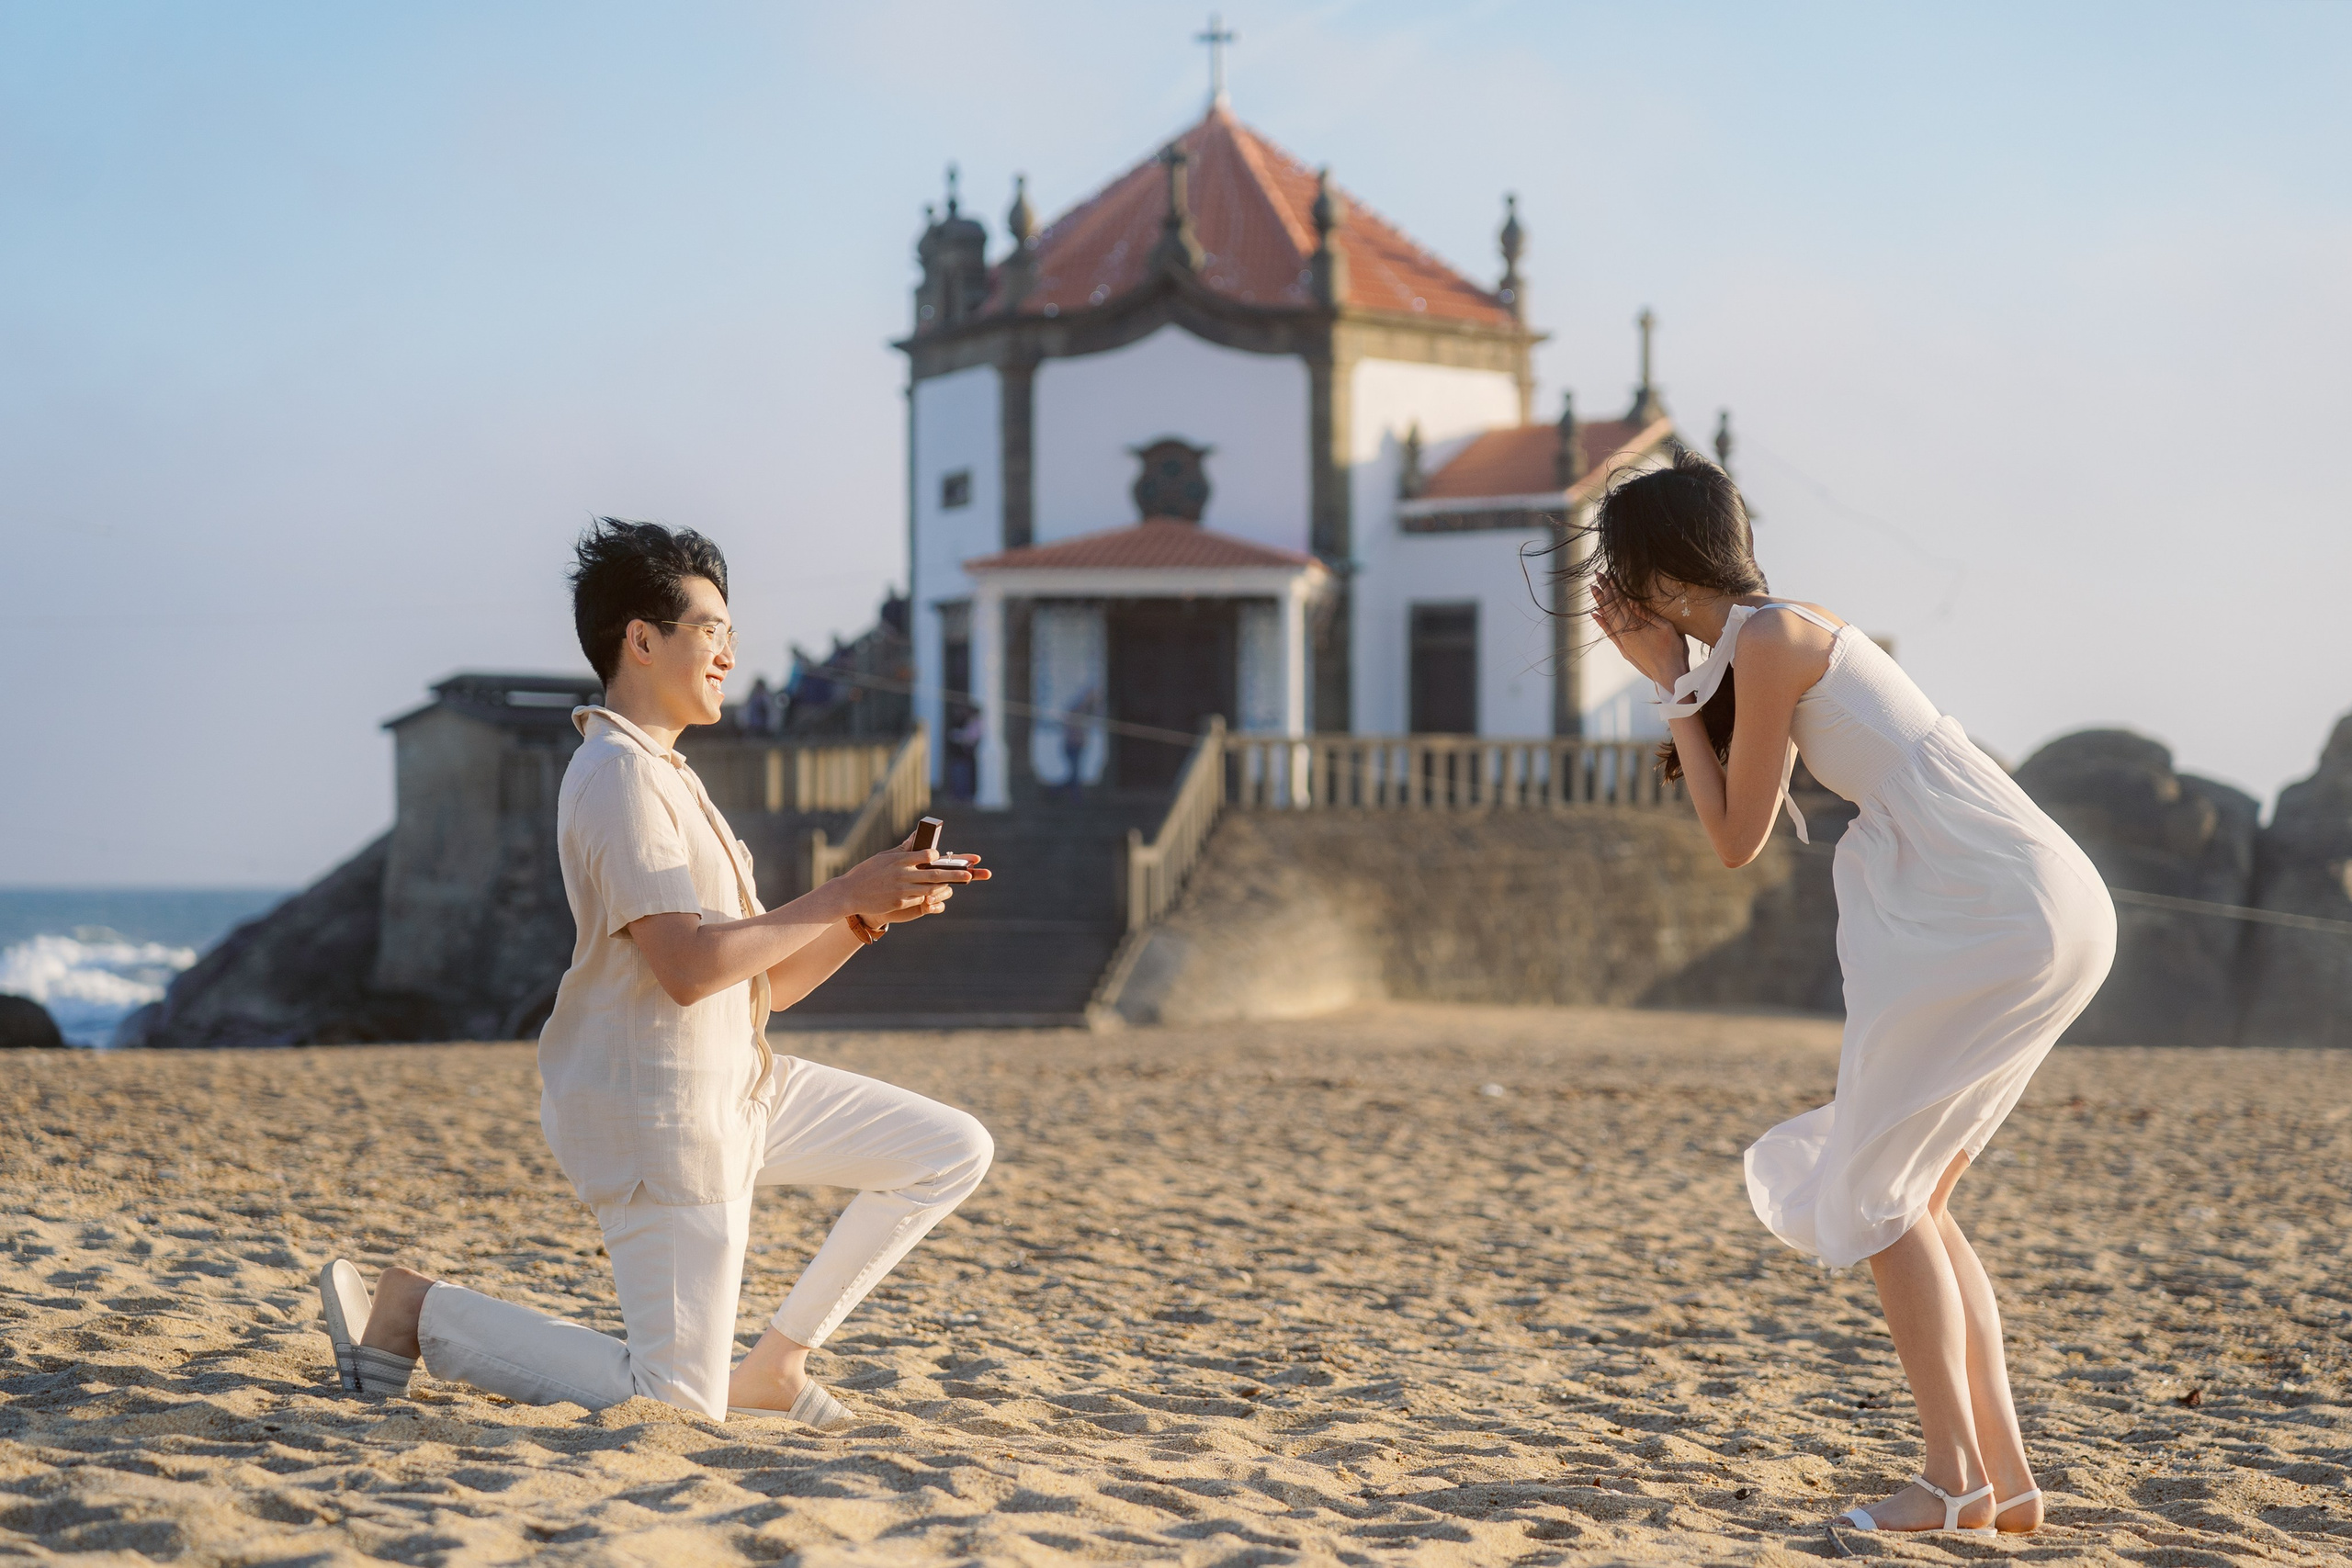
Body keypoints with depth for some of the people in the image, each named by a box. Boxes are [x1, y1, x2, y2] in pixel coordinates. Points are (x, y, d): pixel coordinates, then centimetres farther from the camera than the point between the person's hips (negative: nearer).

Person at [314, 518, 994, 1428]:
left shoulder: (668, 778, 18)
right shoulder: (618, 774, -16)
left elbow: (762, 981, 16)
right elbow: (691, 967, -27)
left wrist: (868, 916, -1)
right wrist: (844, 896, -19)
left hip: (737, 1085, 10)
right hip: (656, 1111, -10)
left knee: (955, 1152, 9)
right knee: (680, 1407, -9)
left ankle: (772, 1364, 12)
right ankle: (414, 1312, 4)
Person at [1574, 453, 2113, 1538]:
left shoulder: (1767, 640, -8)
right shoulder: (1787, 637, 20)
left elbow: (1737, 841, -4)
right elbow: (1747, 816, 25)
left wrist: (1674, 685, 3)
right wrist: (1674, 679, 21)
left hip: (2001, 912, -9)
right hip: (2051, 910, 9)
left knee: (1872, 1190, 0)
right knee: (1913, 1200, 14)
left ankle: (1954, 1476, 1)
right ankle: (2005, 1476, 13)